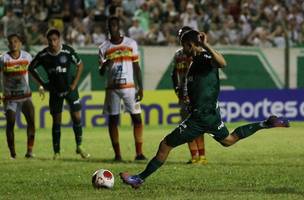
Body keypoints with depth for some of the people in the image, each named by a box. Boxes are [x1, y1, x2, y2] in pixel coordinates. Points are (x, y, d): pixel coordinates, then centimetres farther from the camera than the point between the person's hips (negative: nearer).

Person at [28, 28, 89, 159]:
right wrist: (42, 83, 0)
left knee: (76, 117, -5)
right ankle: (56, 152, 9)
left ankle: (79, 147, 10)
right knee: (56, 120, 3)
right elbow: (31, 68, 5)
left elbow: (80, 65, -3)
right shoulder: (43, 55, -11)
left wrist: (74, 83, -7)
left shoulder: (68, 51, -16)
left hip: (69, 88, -1)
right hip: (55, 91, 1)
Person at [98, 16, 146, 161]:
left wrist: (140, 87, 0)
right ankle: (117, 154, 4)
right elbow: (101, 73, 6)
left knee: (137, 118, -6)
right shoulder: (104, 48, 5)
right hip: (112, 88, 1)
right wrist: (104, 66, -18)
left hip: (129, 86, -1)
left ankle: (139, 153, -5)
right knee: (113, 120, 0)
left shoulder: (131, 44, 4)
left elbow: (136, 67, 6)